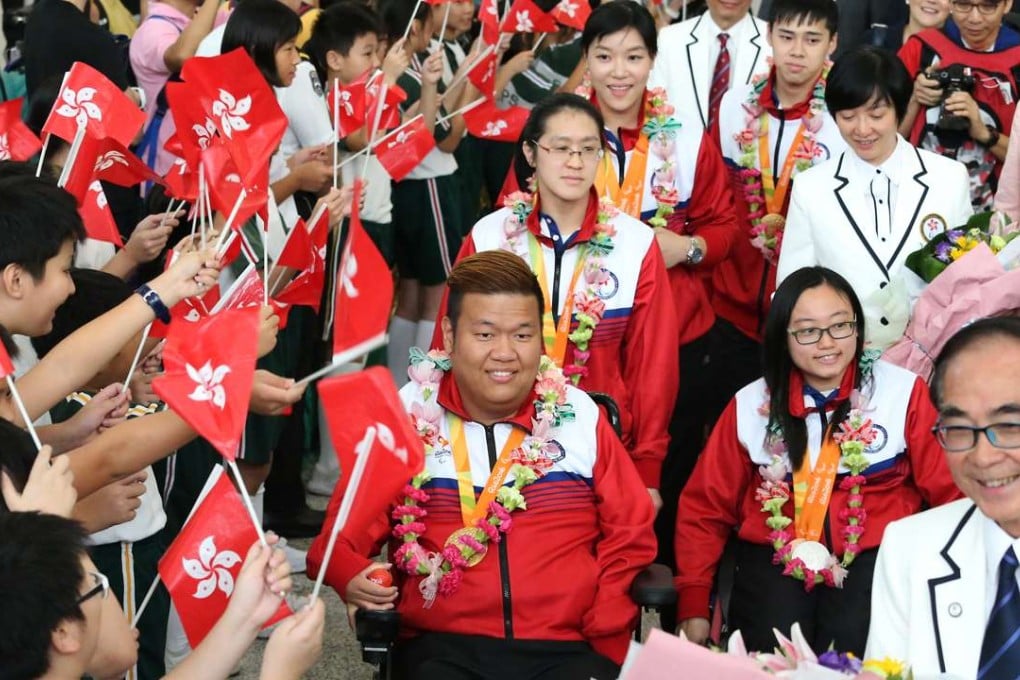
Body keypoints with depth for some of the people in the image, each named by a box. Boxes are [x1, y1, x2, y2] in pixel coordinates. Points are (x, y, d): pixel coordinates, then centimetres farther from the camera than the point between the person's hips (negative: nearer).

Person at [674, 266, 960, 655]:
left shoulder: (903, 391, 1)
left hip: (876, 554, -1)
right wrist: (693, 606, 3)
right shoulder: (750, 405, 7)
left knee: (850, 656, -28)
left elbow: (950, 490, 2)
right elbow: (705, 506, 11)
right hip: (774, 555, 1)